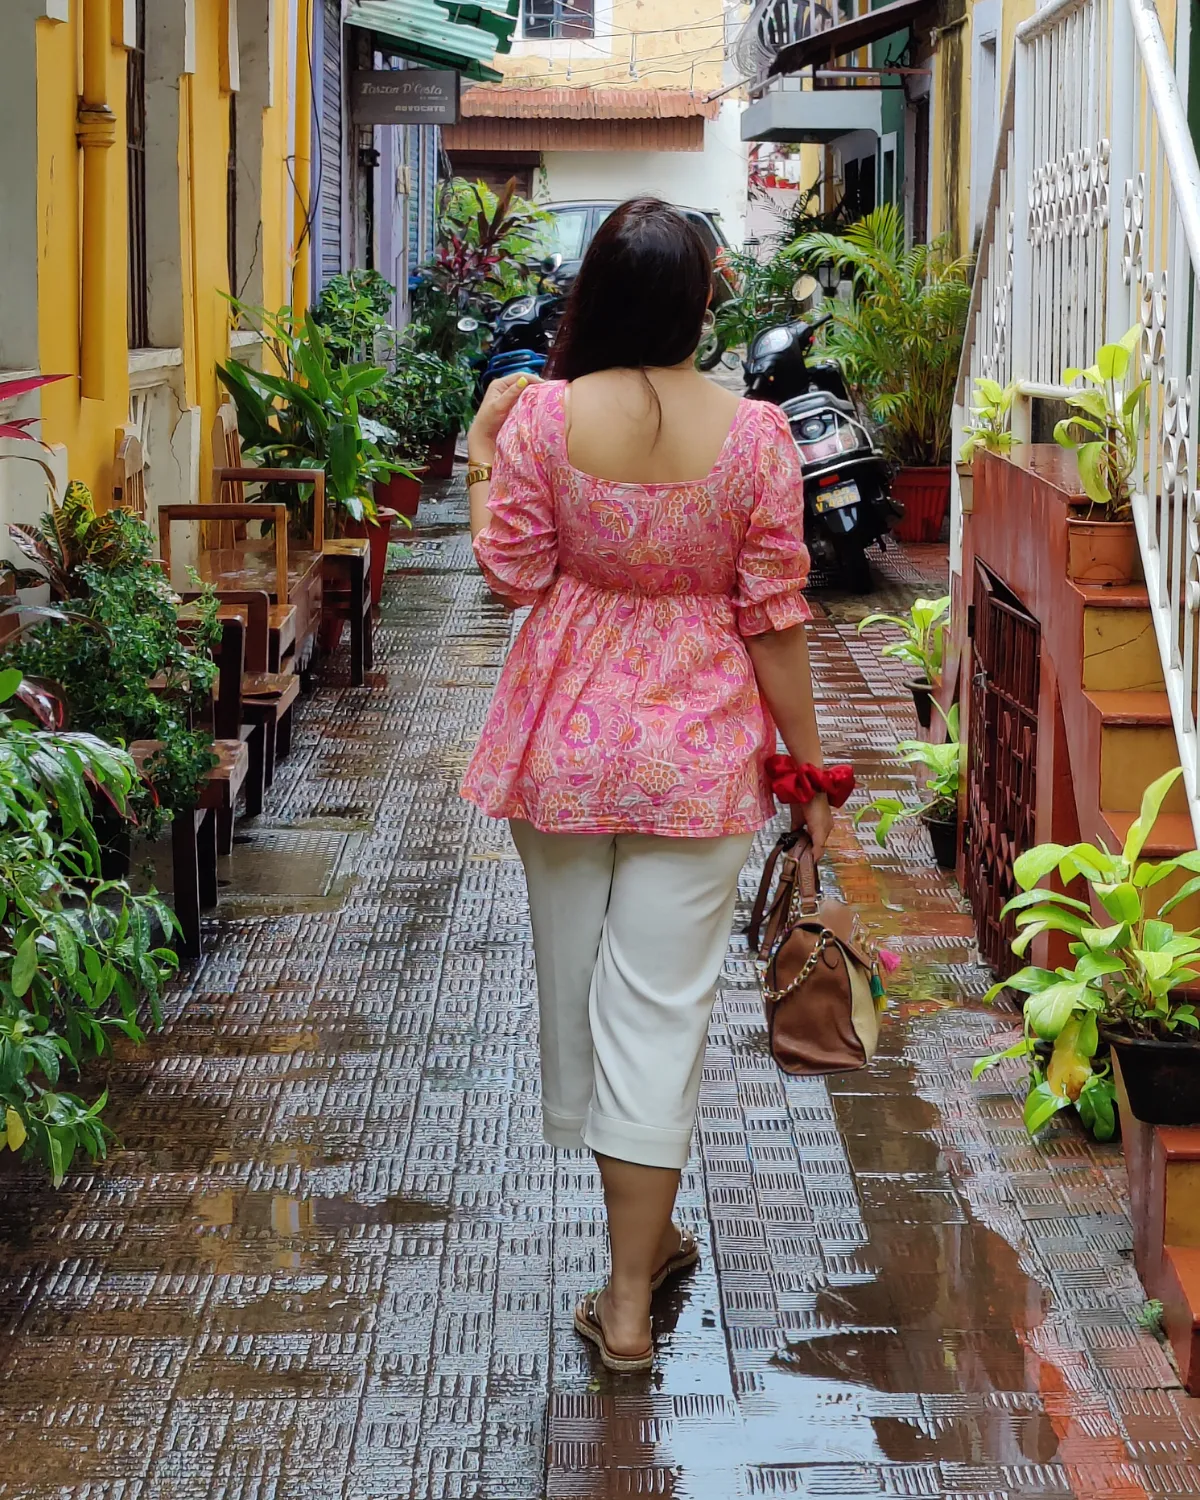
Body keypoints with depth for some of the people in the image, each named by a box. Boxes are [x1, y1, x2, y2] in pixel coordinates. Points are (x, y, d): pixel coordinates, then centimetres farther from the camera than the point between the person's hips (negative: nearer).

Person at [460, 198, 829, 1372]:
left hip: (564, 742, 1)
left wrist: (484, 459, 8)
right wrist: (808, 762, 2)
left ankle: (641, 1233, 38)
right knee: (660, 1006, 3)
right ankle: (628, 1298, 4)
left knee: (576, 985, 19)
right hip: (698, 756, -1)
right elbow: (774, 617, -8)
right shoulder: (753, 435, -11)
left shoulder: (542, 416, -11)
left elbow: (513, 575, -4)